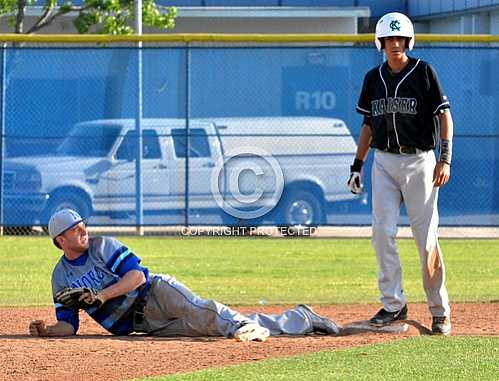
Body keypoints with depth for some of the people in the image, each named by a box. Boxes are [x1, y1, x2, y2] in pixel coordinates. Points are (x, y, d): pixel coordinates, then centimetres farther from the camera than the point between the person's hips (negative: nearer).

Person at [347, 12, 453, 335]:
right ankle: (393, 305, 3)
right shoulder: (374, 78, 11)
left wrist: (445, 159, -14)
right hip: (384, 161, 4)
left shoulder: (424, 72, -3)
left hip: (418, 161, -4)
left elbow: (444, 116, -5)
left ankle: (440, 311, 6)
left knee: (426, 239, -3)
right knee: (383, 233, -5)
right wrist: (357, 165, 12)